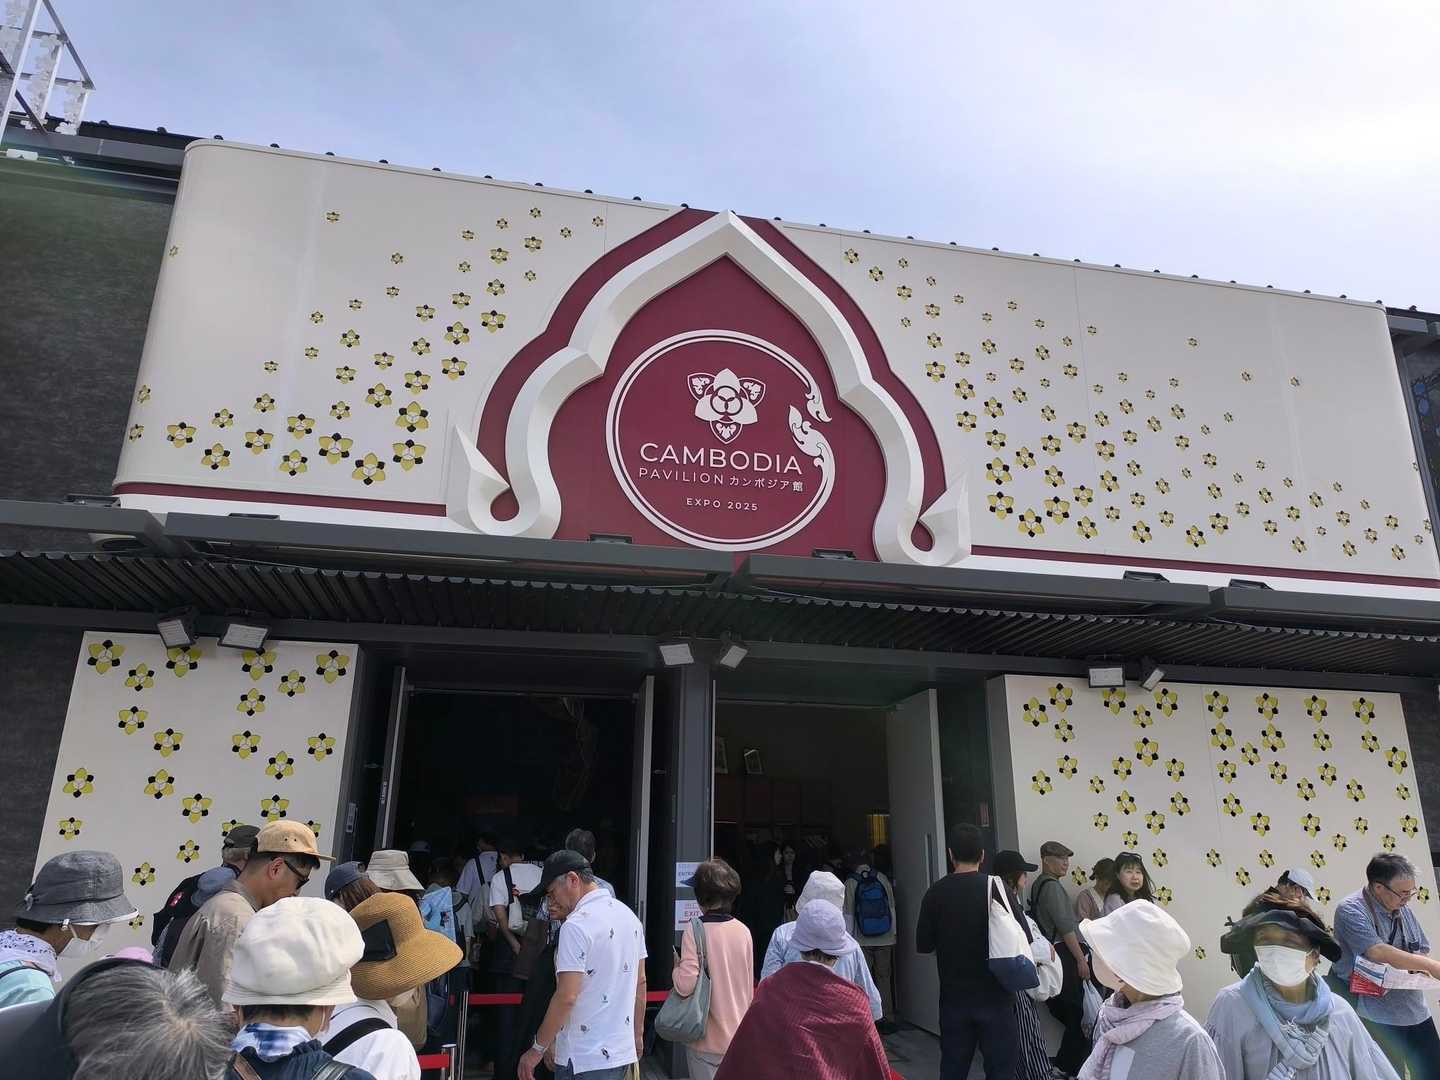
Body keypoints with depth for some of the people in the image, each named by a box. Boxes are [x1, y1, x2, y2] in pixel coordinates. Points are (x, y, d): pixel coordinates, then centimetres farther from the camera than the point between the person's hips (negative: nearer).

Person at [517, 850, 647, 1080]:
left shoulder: (576, 925, -18)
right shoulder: (629, 916, 8)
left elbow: (566, 997, -22)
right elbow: (640, 982, 14)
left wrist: (537, 1049, -12)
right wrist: (637, 1034, 23)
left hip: (584, 1059, -8)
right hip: (622, 1052, 8)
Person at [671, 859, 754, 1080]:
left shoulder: (696, 930, -16)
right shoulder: (744, 931, -1)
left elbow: (686, 985, -23)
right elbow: (749, 988, 8)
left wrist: (676, 968, -3)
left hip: (708, 1039, -4)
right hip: (739, 1037, 4)